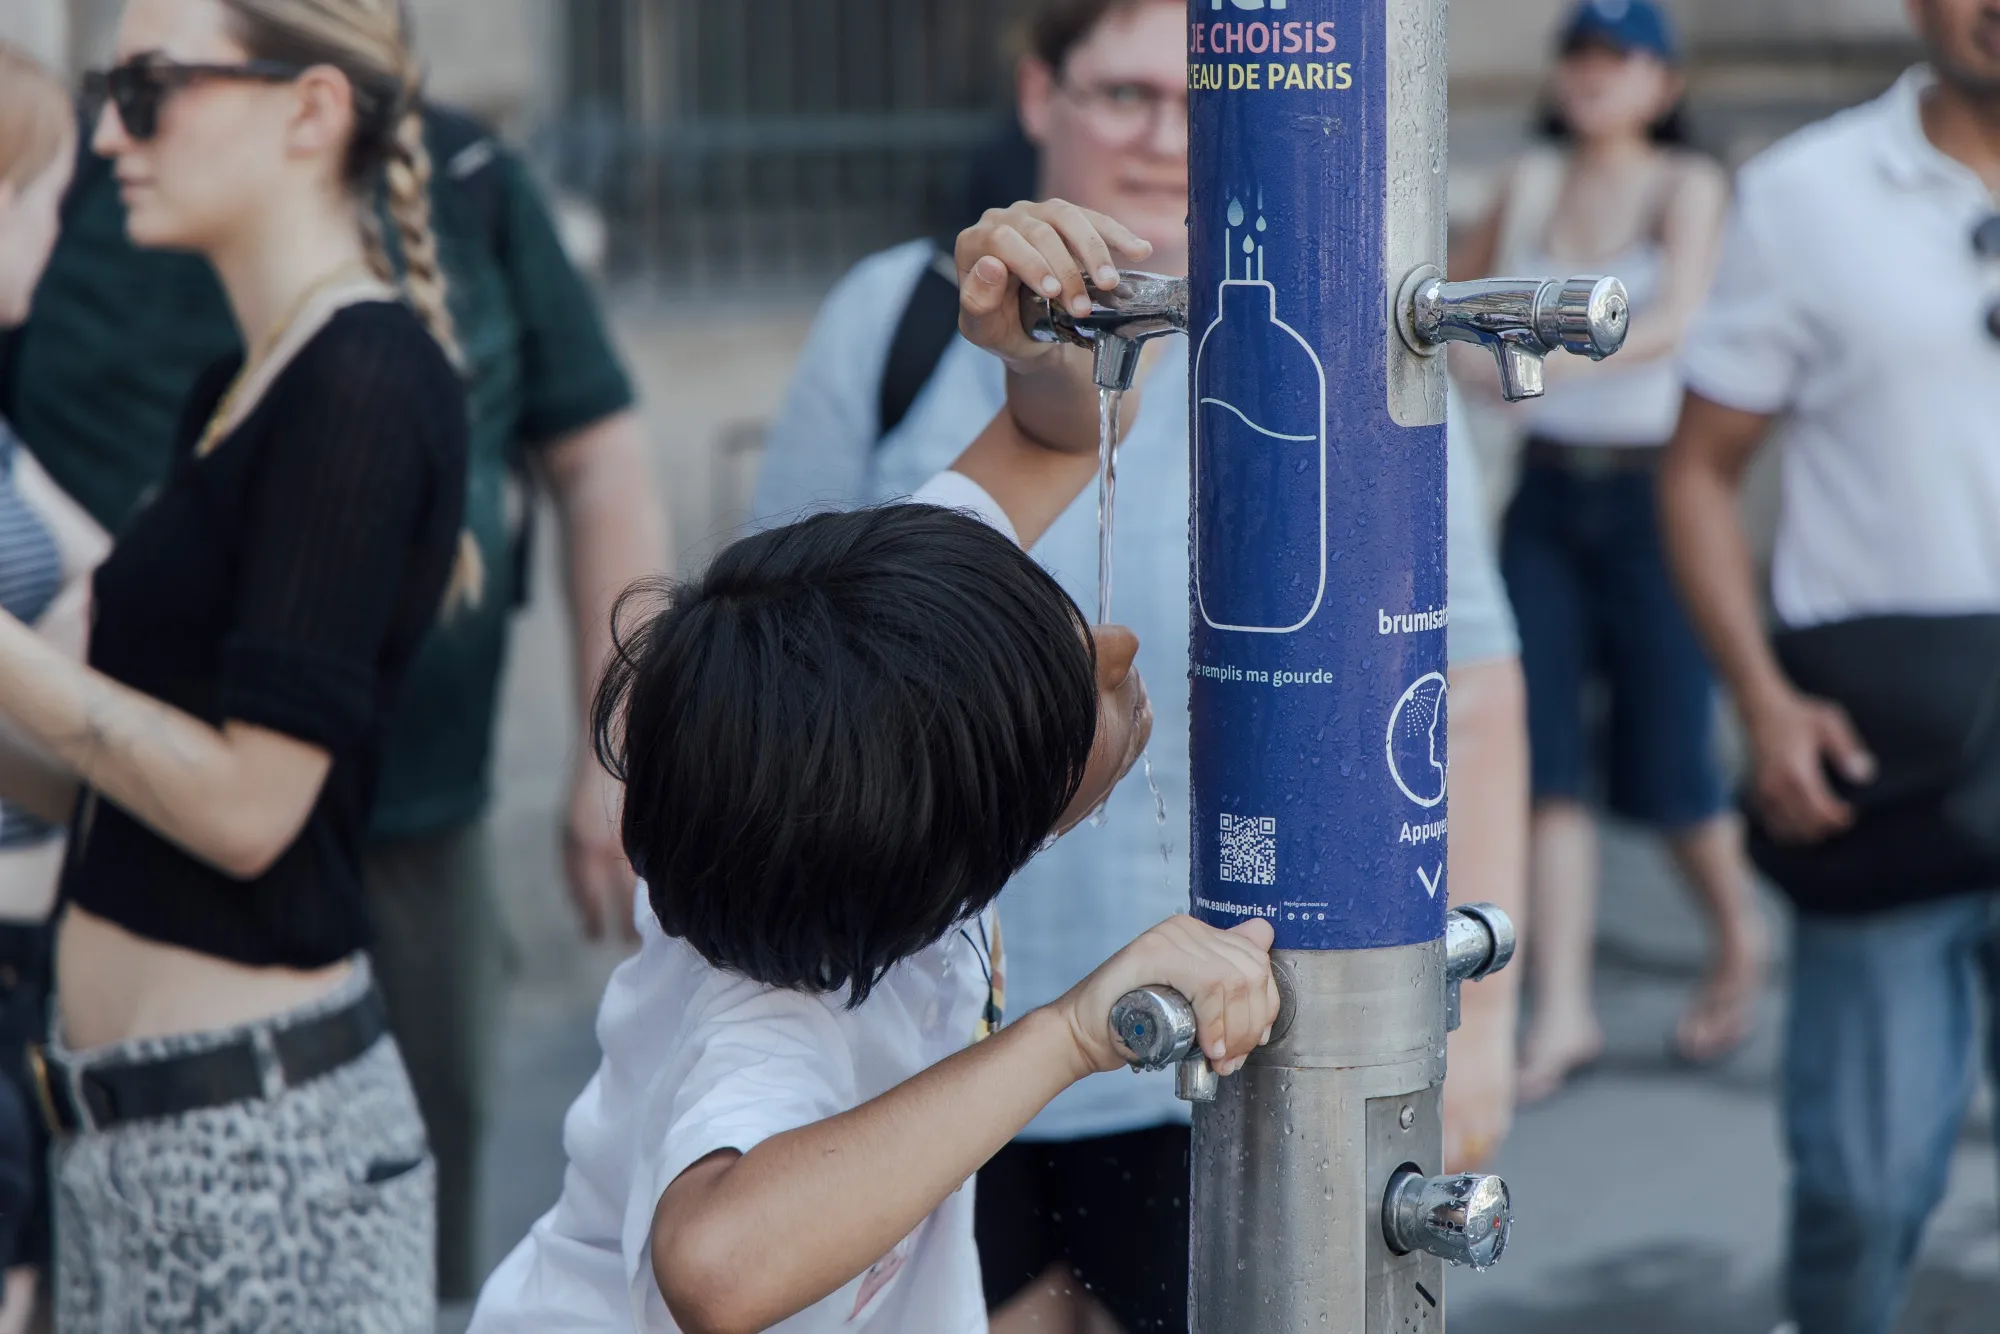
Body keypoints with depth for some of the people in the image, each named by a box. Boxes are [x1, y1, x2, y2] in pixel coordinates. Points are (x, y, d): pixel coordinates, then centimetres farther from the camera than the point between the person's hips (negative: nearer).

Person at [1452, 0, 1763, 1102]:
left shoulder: (1688, 186, -4)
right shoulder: (1532, 183, 9)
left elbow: (1671, 320, -20)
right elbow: (1459, 287, 25)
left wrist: (1550, 361, -33)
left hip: (1650, 494, -4)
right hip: (1547, 496, 4)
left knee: (1663, 758, -1)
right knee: (1543, 749, -5)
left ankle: (1739, 940, 27)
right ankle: (1562, 1008, -3)